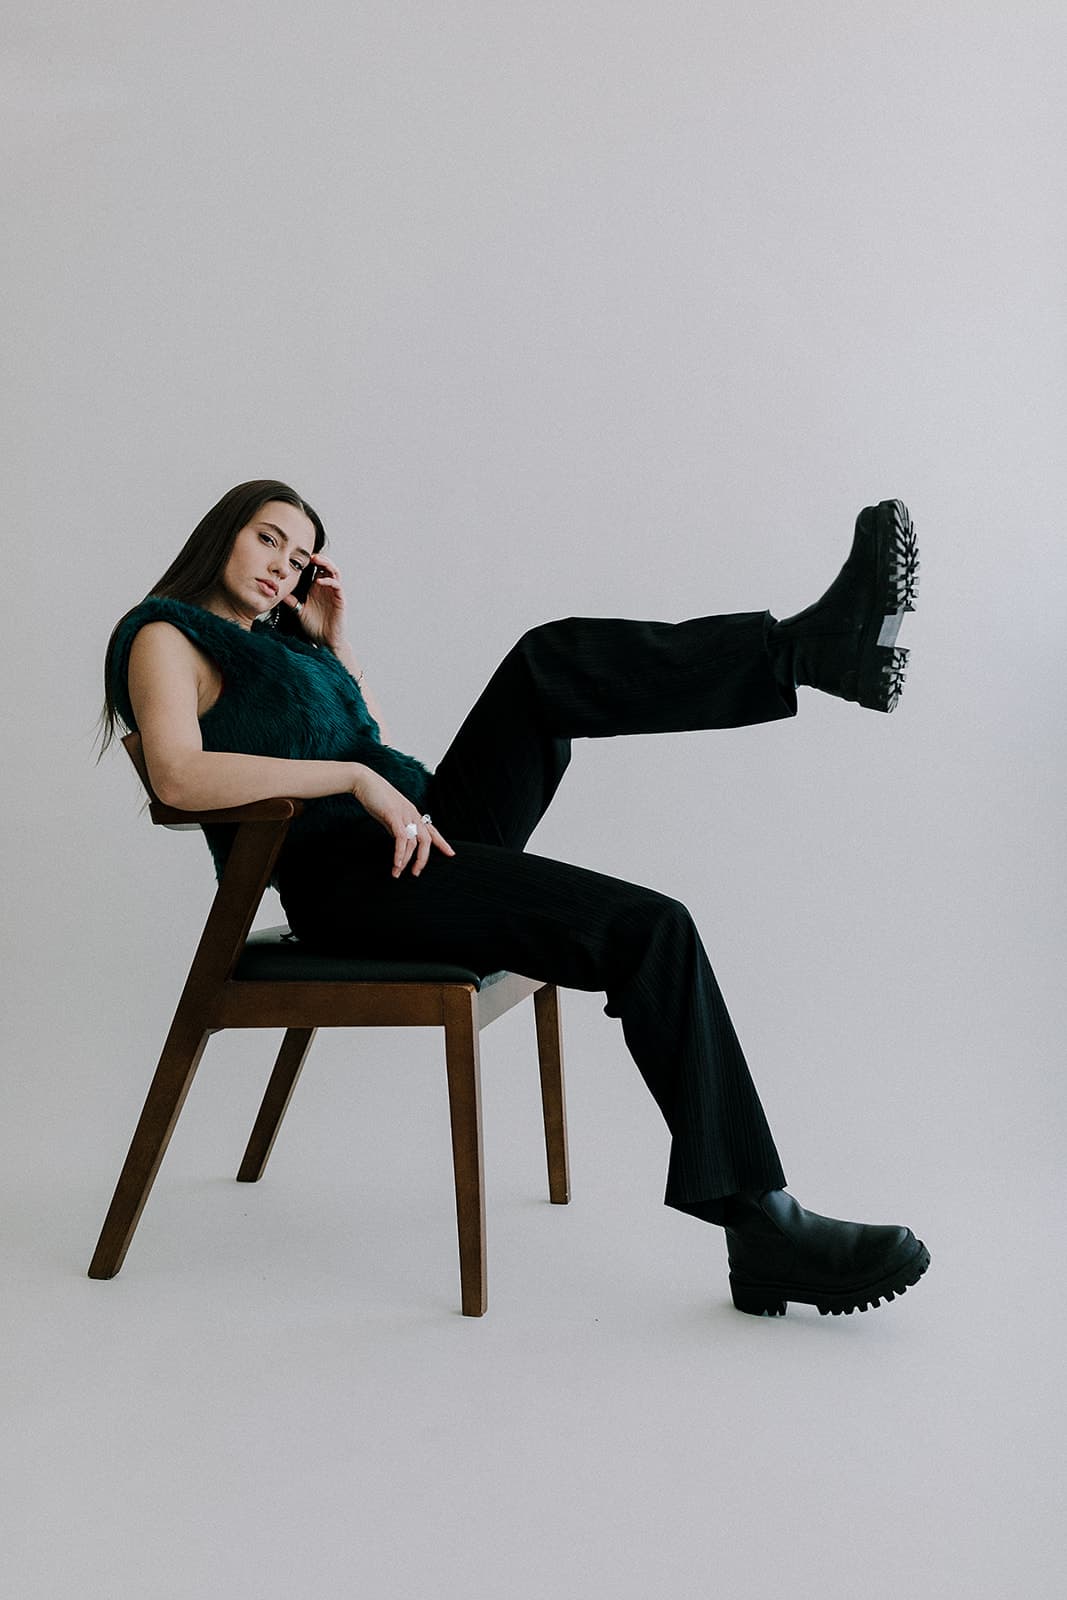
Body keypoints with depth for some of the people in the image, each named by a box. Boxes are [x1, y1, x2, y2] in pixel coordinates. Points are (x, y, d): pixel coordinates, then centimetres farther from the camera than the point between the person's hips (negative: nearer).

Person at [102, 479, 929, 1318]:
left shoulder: (277, 642, 27)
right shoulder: (166, 635, 2)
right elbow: (179, 777, -18)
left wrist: (334, 644, 18)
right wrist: (357, 778, -19)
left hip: (423, 832, 8)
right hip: (346, 880, -8)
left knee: (553, 659, -12)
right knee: (653, 932, -22)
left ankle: (826, 645, -21)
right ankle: (763, 1231, -22)